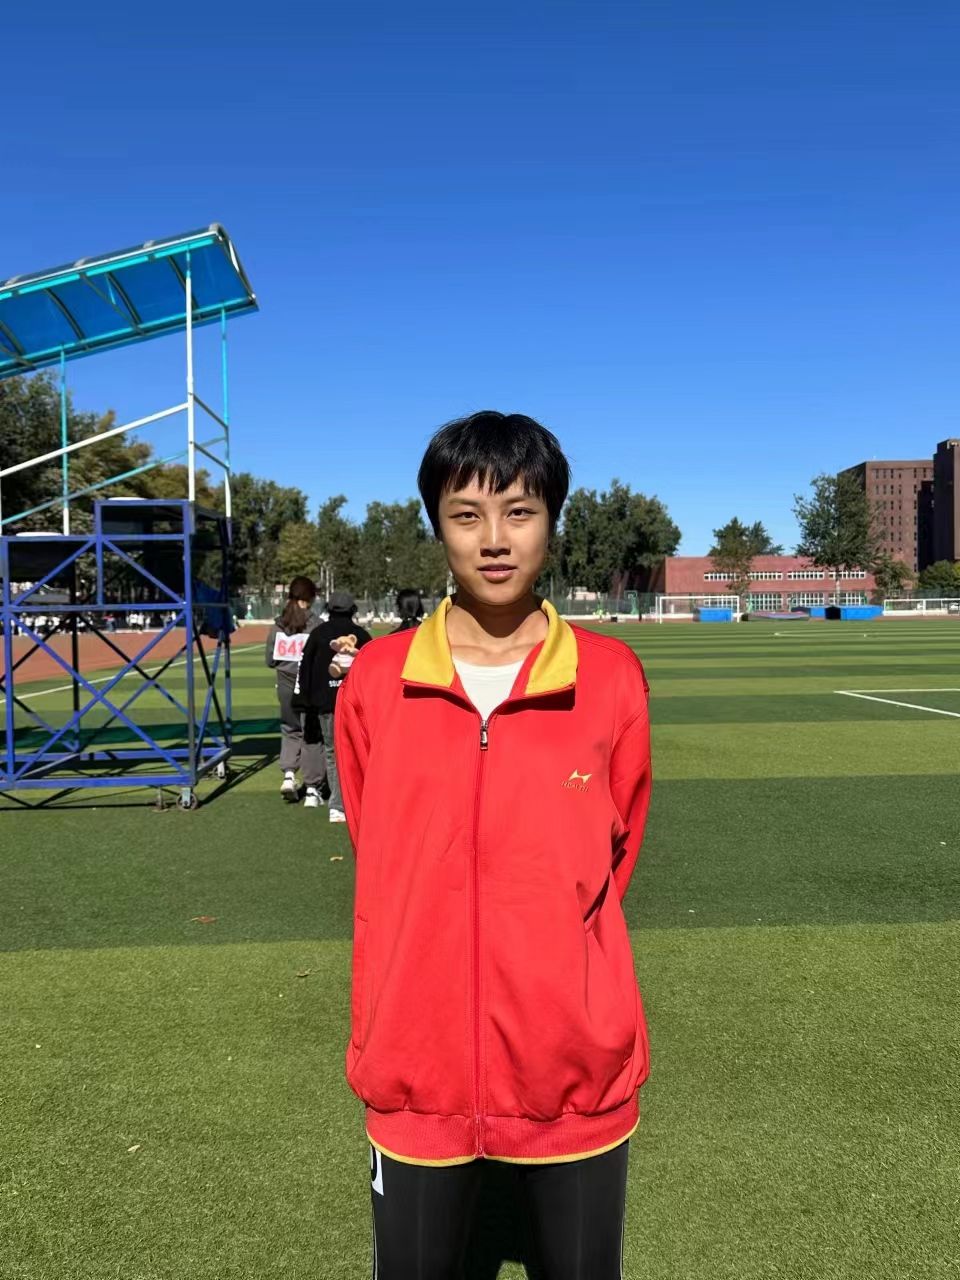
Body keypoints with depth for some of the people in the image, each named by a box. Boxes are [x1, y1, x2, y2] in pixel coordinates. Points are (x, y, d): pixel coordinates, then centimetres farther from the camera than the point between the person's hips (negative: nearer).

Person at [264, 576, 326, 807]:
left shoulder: (277, 625, 0)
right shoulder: (316, 624, -12)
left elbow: (270, 660, 3)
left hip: (286, 686, 3)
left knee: (290, 729, 21)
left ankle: (288, 774, 2)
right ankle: (312, 790, 9)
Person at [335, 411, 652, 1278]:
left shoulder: (612, 678, -8)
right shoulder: (376, 681, -7)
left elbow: (615, 855, 4)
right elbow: (378, 859, 6)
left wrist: (555, 964, 9)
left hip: (577, 1070, 0)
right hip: (419, 1067, 1)